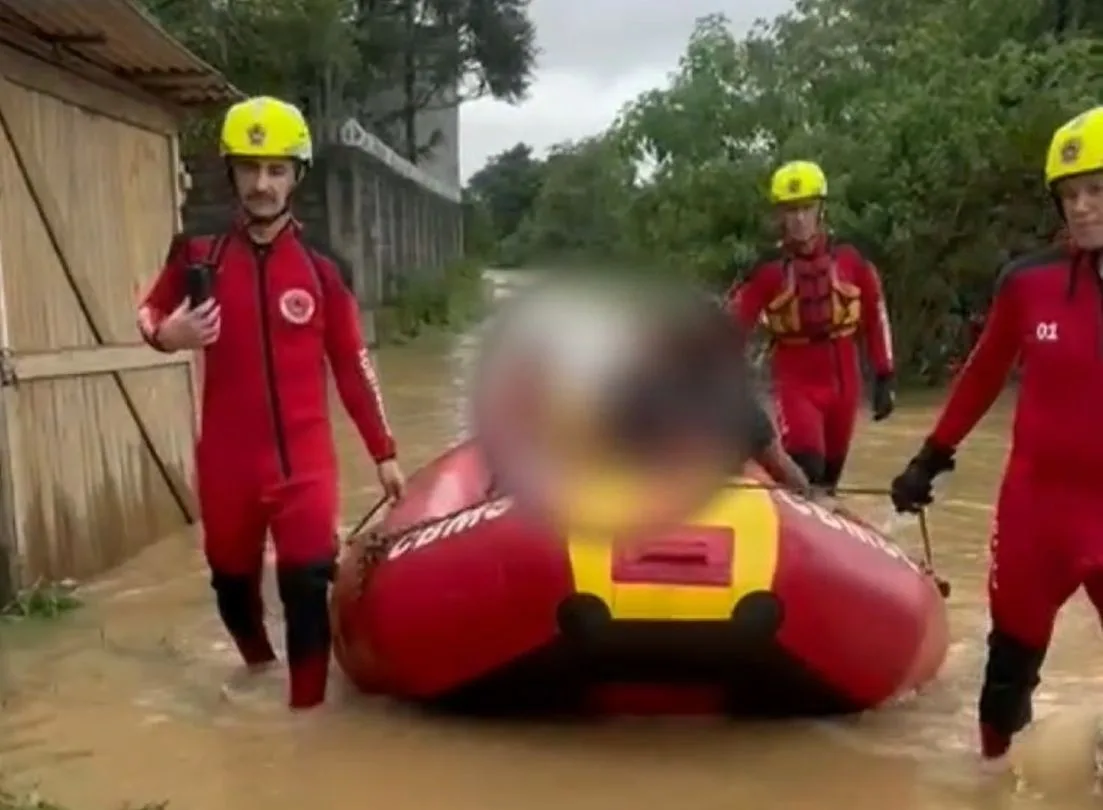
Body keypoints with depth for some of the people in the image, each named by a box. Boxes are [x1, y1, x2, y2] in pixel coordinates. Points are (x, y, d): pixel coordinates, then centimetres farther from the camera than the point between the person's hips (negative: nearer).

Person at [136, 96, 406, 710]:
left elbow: (353, 366, 4)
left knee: (307, 586, -9)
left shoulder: (320, 267, 0)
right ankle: (259, 671, 46)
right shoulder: (199, 254, -2)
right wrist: (166, 333, -14)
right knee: (233, 584, 17)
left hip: (304, 458, -1)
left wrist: (384, 453, 3)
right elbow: (150, 313, 11)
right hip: (227, 458, 2)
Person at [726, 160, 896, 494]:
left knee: (829, 478, 15)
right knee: (806, 474, -20)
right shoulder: (767, 270, -8)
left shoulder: (851, 261, -2)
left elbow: (876, 317, 7)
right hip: (795, 384, -3)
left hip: (844, 383, 3)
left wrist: (884, 378, 7)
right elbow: (733, 325, -8)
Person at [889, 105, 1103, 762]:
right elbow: (984, 375, 8)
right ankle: (997, 764, 31)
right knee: (1012, 659, 14)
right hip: (1035, 501, 1)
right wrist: (933, 458, 11)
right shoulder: (1030, 281, -4)